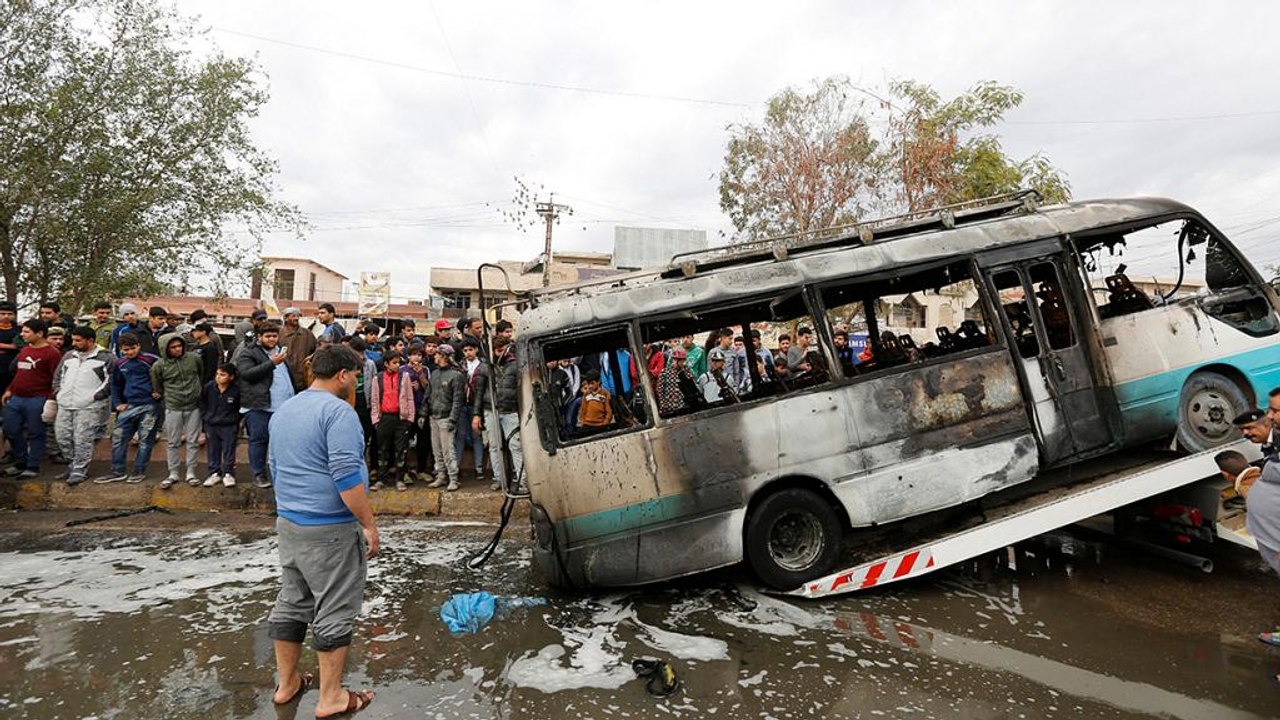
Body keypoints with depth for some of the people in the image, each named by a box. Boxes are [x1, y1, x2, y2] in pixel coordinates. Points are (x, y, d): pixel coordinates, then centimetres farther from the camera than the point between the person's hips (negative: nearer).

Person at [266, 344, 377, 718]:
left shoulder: (283, 410, 11)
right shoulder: (337, 411, -19)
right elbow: (346, 476, -24)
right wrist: (369, 525, -17)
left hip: (288, 523, 9)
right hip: (330, 530, -9)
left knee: (290, 604, 18)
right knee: (334, 612, 2)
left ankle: (287, 683, 31)